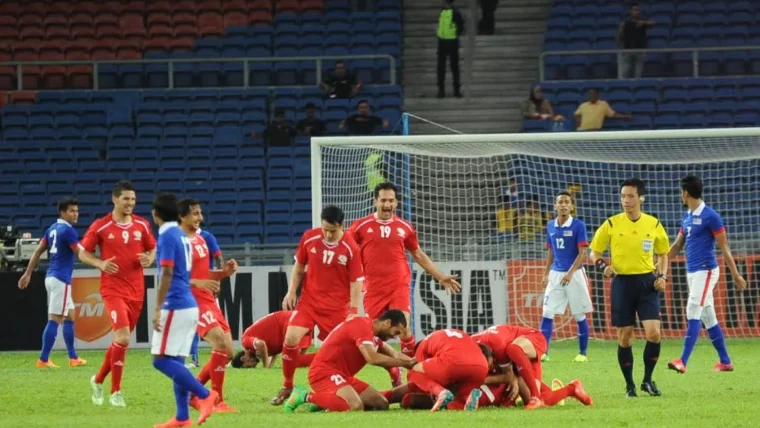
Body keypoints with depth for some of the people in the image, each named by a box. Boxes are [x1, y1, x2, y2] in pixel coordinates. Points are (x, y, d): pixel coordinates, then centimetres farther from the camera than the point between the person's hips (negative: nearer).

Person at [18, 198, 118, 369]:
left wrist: (28, 273, 22)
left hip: (52, 277, 10)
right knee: (55, 320, -8)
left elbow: (38, 251, 16)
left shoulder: (53, 229, 13)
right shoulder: (68, 231, -14)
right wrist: (100, 264, -41)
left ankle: (73, 357, 19)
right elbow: (81, 254, -26)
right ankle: (43, 360, -10)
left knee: (69, 317, 16)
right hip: (61, 279, -10)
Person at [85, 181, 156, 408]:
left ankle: (98, 380, 33)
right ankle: (116, 392, -7)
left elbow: (153, 249, 17)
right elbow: (83, 252, 1)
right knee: (122, 338, -18)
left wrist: (149, 259, -7)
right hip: (113, 289, -5)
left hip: (136, 291, 5)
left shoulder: (142, 225, 5)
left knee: (121, 340, 12)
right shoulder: (100, 226, -6)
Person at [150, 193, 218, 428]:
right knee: (175, 361, 9)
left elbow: (167, 274, -18)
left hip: (175, 306, -9)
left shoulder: (167, 236, -12)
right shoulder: (182, 235, 15)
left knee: (161, 360, -8)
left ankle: (204, 395, -13)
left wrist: (158, 309, -18)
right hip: (188, 305, 9)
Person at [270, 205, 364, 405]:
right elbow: (299, 266, 12)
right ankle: (287, 387, 5)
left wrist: (353, 312, -12)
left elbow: (356, 282, -7)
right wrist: (291, 292, 4)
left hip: (337, 307, -2)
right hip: (309, 301, 2)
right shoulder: (309, 238, -3)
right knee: (291, 338, -11)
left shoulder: (350, 248, -12)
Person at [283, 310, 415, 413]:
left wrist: (412, 362, 7)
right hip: (324, 372, -11)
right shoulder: (362, 325, -16)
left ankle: (326, 399, 7)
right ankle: (306, 397, -14)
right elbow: (372, 358, -26)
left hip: (343, 375, 11)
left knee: (382, 404, 2)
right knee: (355, 406, -34)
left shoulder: (372, 331, 16)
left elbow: (394, 355, 22)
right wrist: (406, 363, -18)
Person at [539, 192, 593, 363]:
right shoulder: (550, 226, 8)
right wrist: (546, 273, 13)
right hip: (555, 274, 4)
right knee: (547, 314, -4)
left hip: (574, 274, -4)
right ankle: (543, 352, -3)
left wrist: (570, 273, -19)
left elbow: (583, 253, -11)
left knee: (579, 316, 2)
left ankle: (582, 353, 10)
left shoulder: (578, 226, -7)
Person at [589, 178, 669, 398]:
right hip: (622, 282, 0)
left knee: (654, 332, -13)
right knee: (624, 336, 2)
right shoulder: (611, 224, -1)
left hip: (647, 282, 0)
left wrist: (662, 275, -2)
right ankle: (629, 385, 15)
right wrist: (603, 265, -15)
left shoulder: (653, 224, 3)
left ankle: (648, 380, 6)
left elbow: (663, 253, 15)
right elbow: (594, 252, 6)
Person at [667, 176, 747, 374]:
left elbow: (724, 247, -10)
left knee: (693, 313, -16)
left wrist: (736, 275, -10)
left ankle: (683, 361, -24)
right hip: (691, 272, 8)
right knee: (708, 317, 10)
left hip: (706, 271, -8)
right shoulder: (687, 217, 13)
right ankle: (725, 361, 17)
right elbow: (677, 245, 19)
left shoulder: (710, 216, -11)